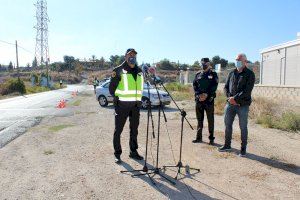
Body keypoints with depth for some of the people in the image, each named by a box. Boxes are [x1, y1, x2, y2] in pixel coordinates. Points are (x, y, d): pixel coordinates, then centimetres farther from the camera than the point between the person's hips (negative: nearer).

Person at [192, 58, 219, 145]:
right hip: (199, 100, 4)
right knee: (199, 119, 10)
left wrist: (206, 94, -18)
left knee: (210, 119, 1)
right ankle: (199, 137, 19)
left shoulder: (213, 74, 3)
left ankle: (211, 138, 10)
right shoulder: (198, 75, 13)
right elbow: (194, 86, 7)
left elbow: (214, 86, -7)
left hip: (209, 100, -4)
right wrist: (199, 95, -8)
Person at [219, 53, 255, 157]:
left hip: (243, 105, -5)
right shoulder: (232, 73, 12)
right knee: (227, 124, 11)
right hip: (230, 103, 5)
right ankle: (227, 145, 26)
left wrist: (235, 98, -17)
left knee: (243, 127, 3)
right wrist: (230, 97, -6)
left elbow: (247, 91, -13)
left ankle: (243, 149, 15)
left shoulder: (250, 74, -3)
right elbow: (226, 87, 11)